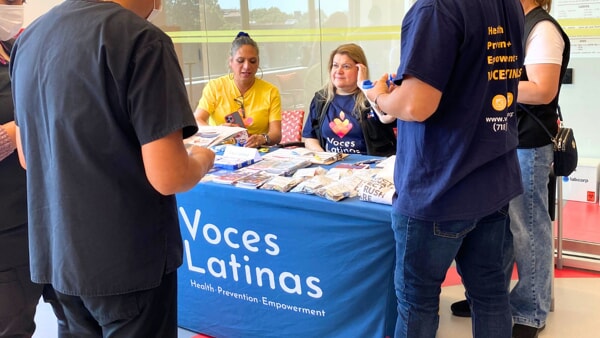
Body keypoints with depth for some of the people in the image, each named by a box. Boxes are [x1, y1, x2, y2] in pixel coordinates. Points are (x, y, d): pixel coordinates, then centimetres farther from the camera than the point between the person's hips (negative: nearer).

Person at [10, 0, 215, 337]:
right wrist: (202, 160, 0)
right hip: (128, 259, -7)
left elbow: (27, 157, 13)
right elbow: (168, 177, -22)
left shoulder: (29, 37, 5)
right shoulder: (142, 40, -18)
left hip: (58, 252, 7)